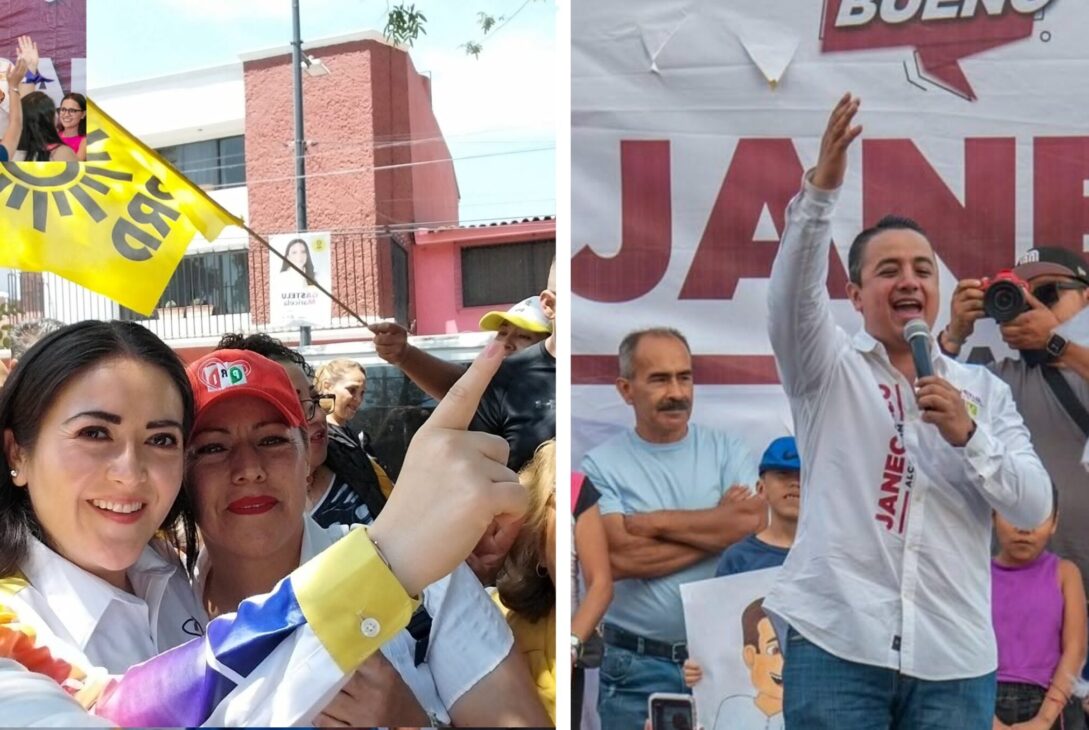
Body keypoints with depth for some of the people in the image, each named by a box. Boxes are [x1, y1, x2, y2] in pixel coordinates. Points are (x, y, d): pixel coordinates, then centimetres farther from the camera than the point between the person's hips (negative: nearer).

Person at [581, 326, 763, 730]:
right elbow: (619, 558, -17)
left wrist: (655, 522, -13)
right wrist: (720, 527, -11)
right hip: (638, 667, -2)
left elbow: (757, 523, -14)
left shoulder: (726, 449, 2)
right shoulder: (600, 464, -5)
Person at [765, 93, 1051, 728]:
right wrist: (822, 187, -29)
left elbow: (1034, 509, 3)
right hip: (836, 641, -2)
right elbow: (792, 295, -16)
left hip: (954, 655, 3)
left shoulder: (984, 389, 11)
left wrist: (966, 433, -13)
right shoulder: (829, 369, 4)